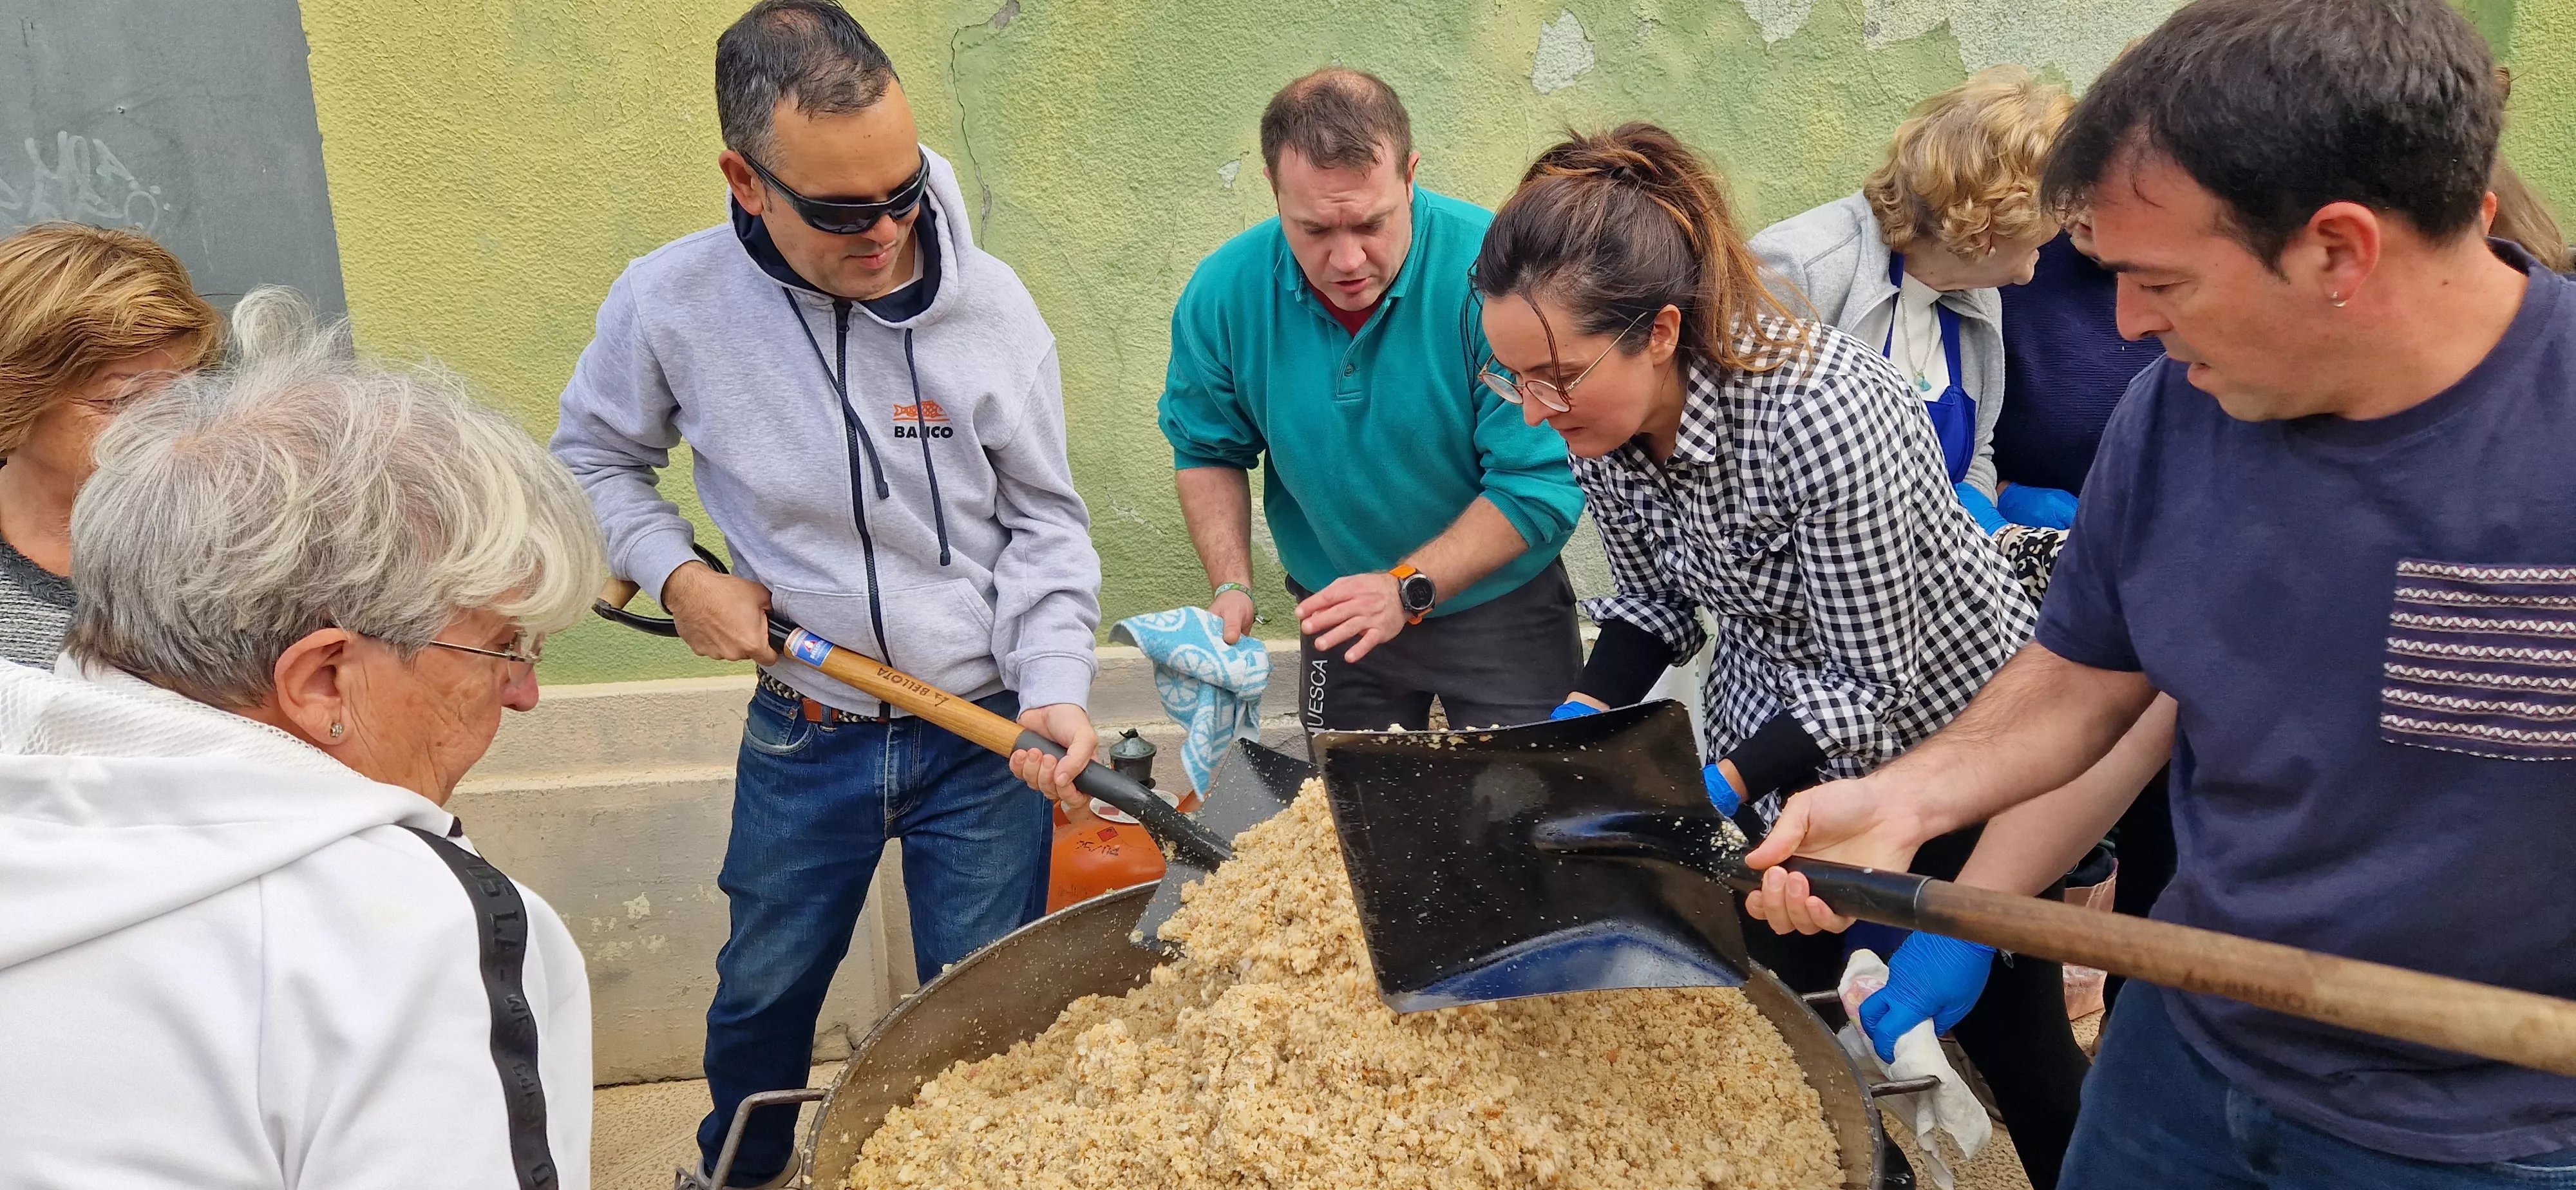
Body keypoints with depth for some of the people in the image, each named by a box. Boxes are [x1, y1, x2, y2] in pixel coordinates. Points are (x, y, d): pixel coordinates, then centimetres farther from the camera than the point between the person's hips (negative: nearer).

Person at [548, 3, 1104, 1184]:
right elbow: (594, 458, 7)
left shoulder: (988, 302, -15)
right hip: (802, 733, 2)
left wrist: (1056, 686, -19)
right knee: (763, 989, 24)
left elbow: (1043, 524, -6)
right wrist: (676, 575, -8)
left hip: (985, 732, -1)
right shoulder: (669, 303, -13)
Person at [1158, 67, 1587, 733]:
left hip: (1501, 609, -3)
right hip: (1338, 612, 3)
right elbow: (1207, 451, 2)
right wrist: (1231, 588, -12)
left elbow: (1542, 482, -25)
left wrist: (1409, 588, -31)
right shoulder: (1224, 293, -14)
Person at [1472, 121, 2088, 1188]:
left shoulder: (1823, 413, -36)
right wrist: (1576, 723, -15)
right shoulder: (1604, 414, -15)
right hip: (1780, 735, 6)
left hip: (1947, 730, -5)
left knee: (2011, 1043, 11)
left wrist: (1709, 789, -35)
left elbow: (1871, 680, -27)